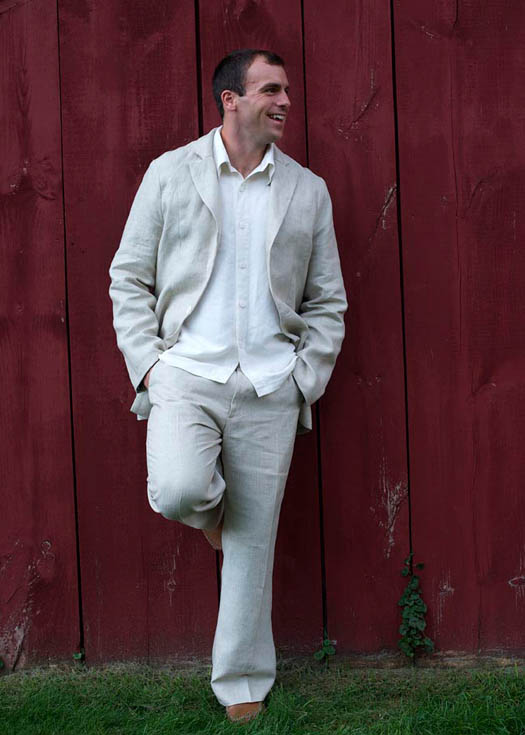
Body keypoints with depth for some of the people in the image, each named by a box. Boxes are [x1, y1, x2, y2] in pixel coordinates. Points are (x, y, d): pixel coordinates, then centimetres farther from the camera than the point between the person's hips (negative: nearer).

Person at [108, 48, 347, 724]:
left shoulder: (308, 191, 11)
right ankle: (208, 506, 13)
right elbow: (129, 276, 6)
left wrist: (306, 378, 2)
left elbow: (328, 300, 13)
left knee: (254, 542, 3)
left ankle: (243, 687, 20)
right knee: (177, 492, -27)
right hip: (187, 372, -1)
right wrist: (147, 362, -4)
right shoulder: (170, 173, 5)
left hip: (270, 387, 2)